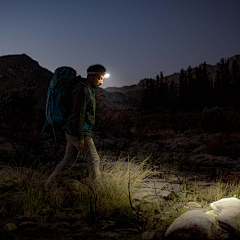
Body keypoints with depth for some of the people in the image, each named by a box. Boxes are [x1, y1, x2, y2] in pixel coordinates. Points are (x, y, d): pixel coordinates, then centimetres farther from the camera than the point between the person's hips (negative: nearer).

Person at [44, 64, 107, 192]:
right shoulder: (82, 90, -18)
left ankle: (48, 186, 21)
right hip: (79, 133, -10)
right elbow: (78, 115, -23)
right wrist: (80, 137, -24)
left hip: (72, 133, 10)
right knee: (94, 160, 0)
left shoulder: (89, 90, 15)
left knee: (68, 161, 14)